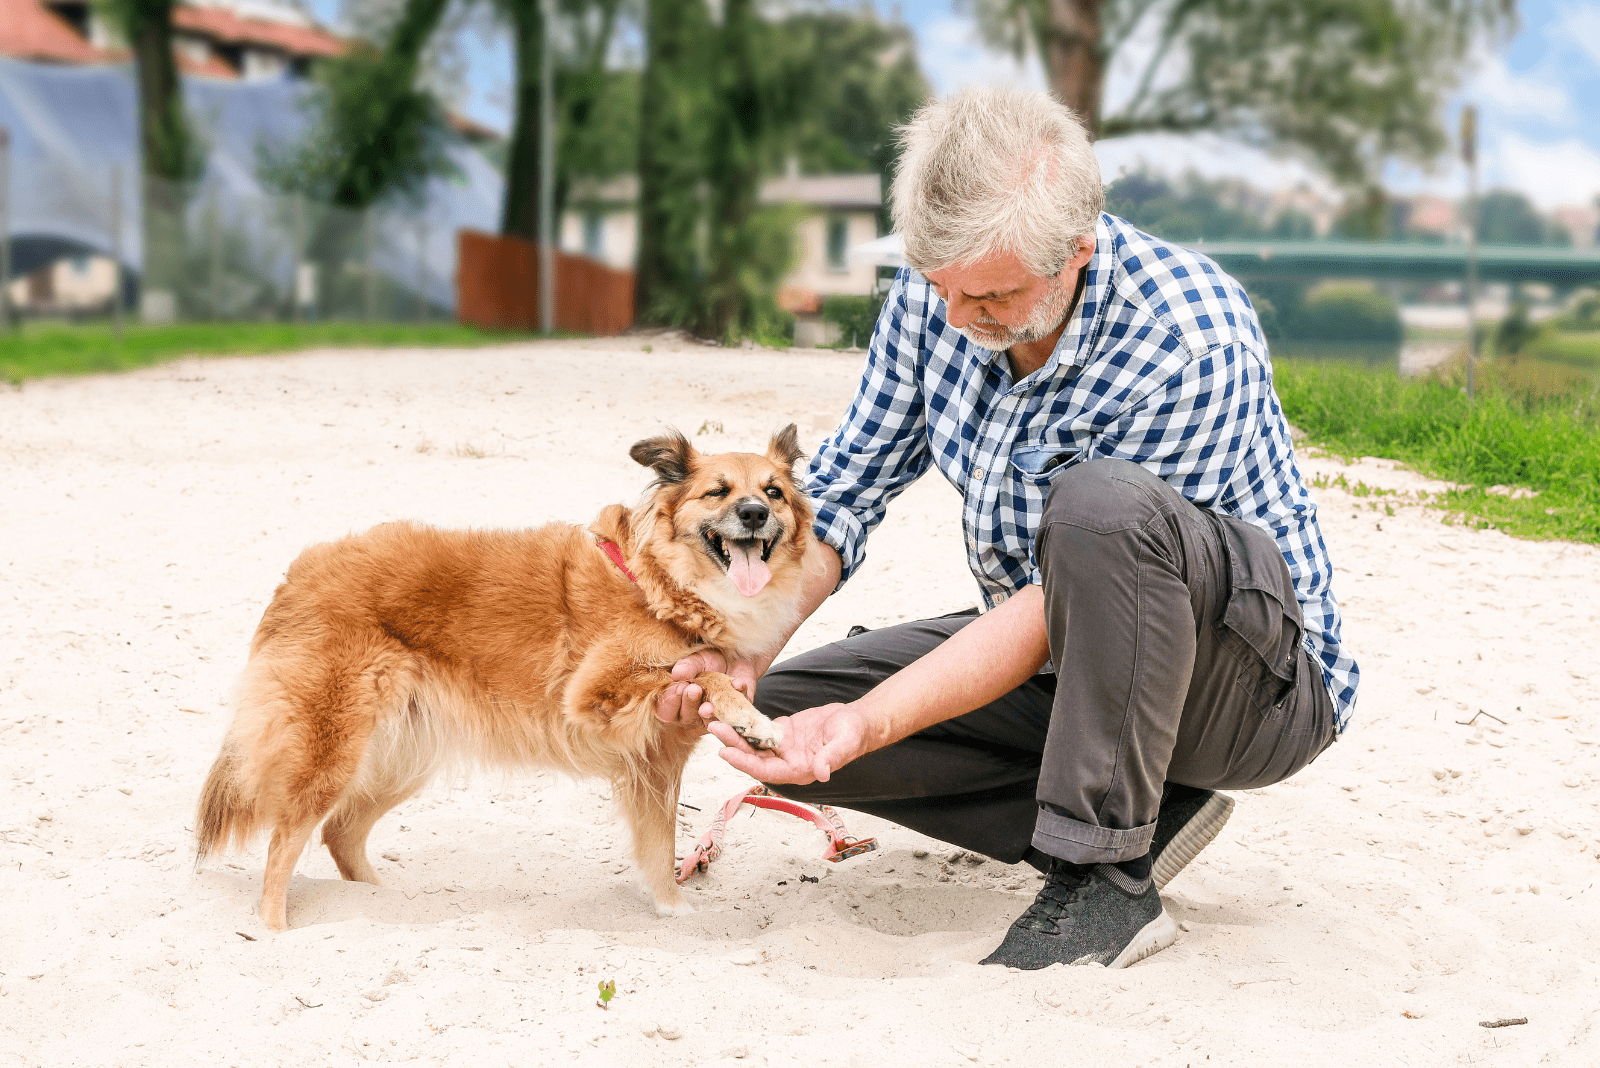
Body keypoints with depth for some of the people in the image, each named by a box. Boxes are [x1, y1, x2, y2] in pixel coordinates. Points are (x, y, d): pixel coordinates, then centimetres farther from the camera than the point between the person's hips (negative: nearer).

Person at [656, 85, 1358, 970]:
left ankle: (1107, 880, -23)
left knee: (1099, 501, -38)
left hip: (1260, 682, -7)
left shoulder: (1192, 343, -29)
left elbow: (1060, 600, -28)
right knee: (778, 709, -7)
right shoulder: (940, 285, -8)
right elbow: (845, 484, 1)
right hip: (1055, 663, 7)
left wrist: (867, 722, -35)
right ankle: (1136, 813, -5)